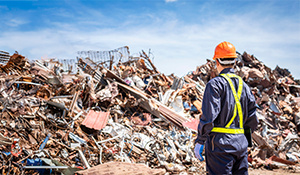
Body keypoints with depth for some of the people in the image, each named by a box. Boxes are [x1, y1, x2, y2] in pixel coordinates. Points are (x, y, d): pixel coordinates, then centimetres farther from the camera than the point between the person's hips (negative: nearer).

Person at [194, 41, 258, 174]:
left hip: (221, 143, -6)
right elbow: (252, 120, 12)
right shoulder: (244, 85, 11)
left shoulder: (215, 84, -9)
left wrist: (199, 141, -9)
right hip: (241, 143, 6)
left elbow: (208, 117, -16)